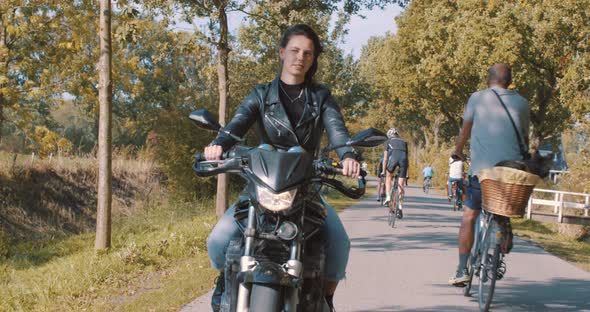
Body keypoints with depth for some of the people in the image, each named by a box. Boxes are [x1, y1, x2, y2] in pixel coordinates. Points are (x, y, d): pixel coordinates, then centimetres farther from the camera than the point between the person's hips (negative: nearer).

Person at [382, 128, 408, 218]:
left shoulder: (388, 142, 26)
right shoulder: (403, 142, 34)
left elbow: (385, 158, 21)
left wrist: (383, 171, 27)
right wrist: (407, 173, 38)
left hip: (393, 157, -2)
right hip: (403, 158, 2)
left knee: (388, 176, 28)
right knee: (401, 186, 6)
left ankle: (388, 197, 12)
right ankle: (400, 208, 1)